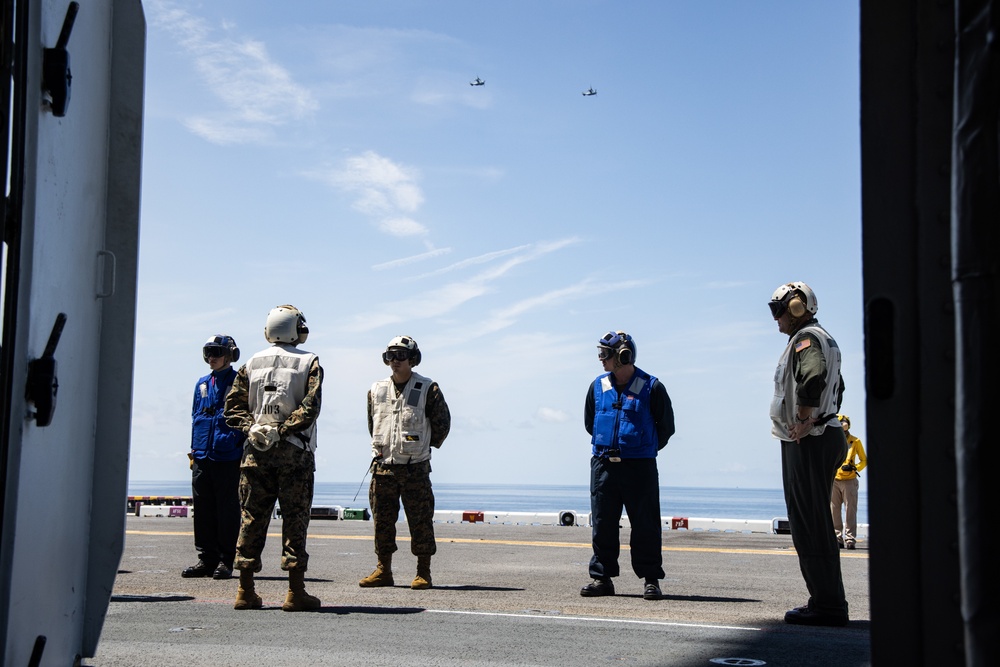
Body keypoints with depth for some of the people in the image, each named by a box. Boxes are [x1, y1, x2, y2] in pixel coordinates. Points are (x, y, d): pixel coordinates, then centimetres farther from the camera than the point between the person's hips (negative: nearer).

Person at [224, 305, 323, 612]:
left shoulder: (252, 363, 10)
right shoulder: (309, 363, 0)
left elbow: (233, 407, 5)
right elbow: (310, 407, -13)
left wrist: (252, 427, -3)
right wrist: (284, 429, -12)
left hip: (256, 452, 3)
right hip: (294, 452, -3)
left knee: (251, 518, 8)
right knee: (295, 520, 1)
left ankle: (245, 591, 10)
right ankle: (295, 591, 1)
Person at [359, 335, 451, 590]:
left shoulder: (428, 389, -3)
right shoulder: (376, 390, 9)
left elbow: (442, 423, 4)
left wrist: (424, 448, 7)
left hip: (415, 467, -4)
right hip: (383, 466, 4)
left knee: (420, 521, -1)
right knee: (382, 521, 6)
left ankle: (423, 573, 6)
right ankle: (383, 571, 15)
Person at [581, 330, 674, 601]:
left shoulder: (651, 388, -4)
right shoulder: (598, 386, 8)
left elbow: (666, 427, 6)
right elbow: (589, 423, 21)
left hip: (640, 466, -4)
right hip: (603, 465, 4)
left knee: (645, 525, 0)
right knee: (602, 524, 5)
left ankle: (651, 579, 9)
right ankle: (602, 577, 14)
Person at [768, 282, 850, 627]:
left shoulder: (805, 337, -12)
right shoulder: (825, 339, 21)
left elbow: (813, 375, -33)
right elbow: (837, 386, 33)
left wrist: (804, 420, -24)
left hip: (806, 443, -11)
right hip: (823, 436, 11)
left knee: (809, 525, -9)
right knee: (815, 523, 13)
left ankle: (827, 605, -7)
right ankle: (827, 601, 18)